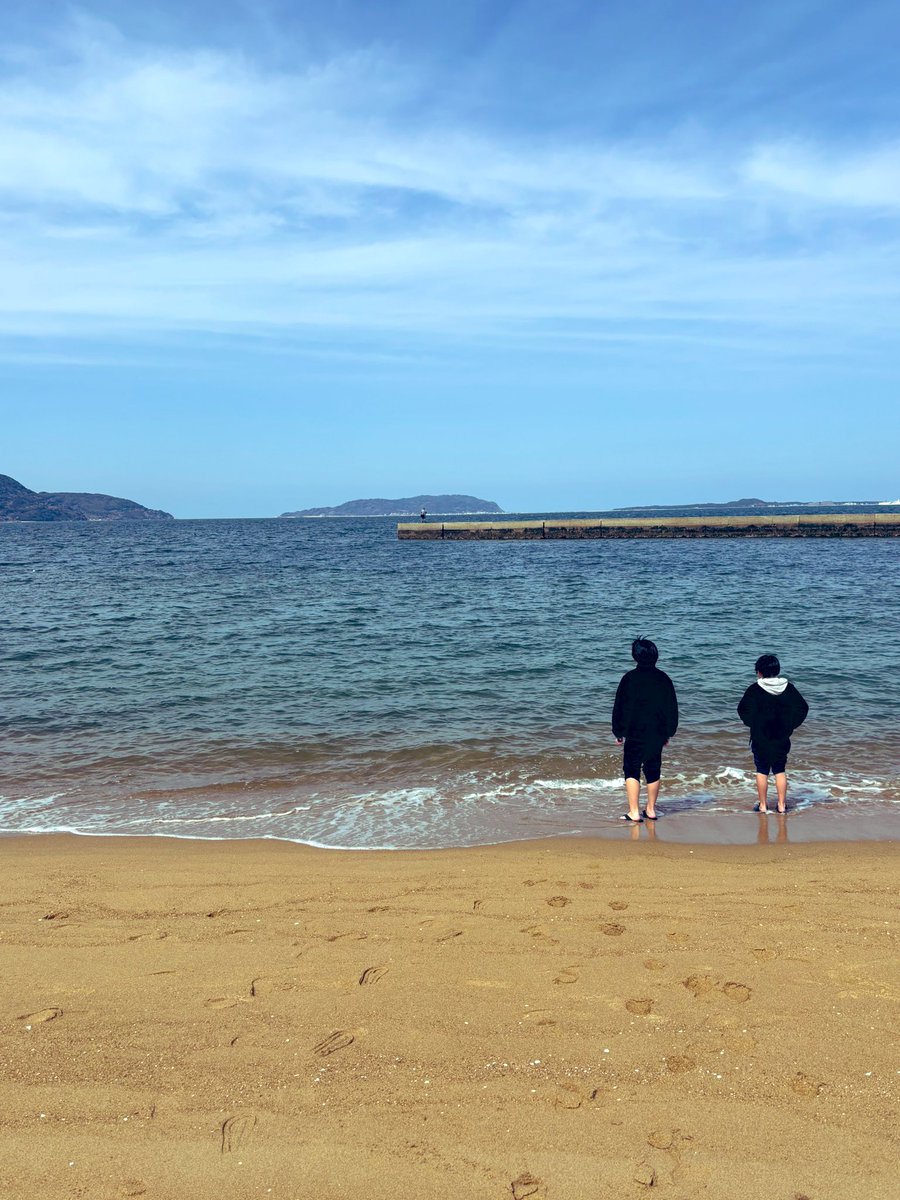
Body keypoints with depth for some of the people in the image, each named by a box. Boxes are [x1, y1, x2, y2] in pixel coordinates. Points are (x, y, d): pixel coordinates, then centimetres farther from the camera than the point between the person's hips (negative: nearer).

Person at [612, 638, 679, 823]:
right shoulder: (664, 679, 3)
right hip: (658, 734, 4)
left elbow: (619, 707, -5)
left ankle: (634, 812, -3)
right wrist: (669, 733, 18)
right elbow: (672, 708, 9)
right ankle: (651, 810, 22)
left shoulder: (630, 678, -9)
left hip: (635, 734, -4)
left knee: (631, 771, 3)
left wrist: (618, 732, 5)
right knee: (653, 771, 14)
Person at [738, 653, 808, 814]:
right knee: (780, 771, 12)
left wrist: (752, 724, 4)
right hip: (782, 738, 3)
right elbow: (803, 707, 2)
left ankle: (763, 805, 10)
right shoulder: (788, 688, -1)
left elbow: (743, 710, -13)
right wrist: (790, 725, 7)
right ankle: (782, 805, 14)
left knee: (762, 772, 6)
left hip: (760, 738, -3)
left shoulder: (754, 689, -11)